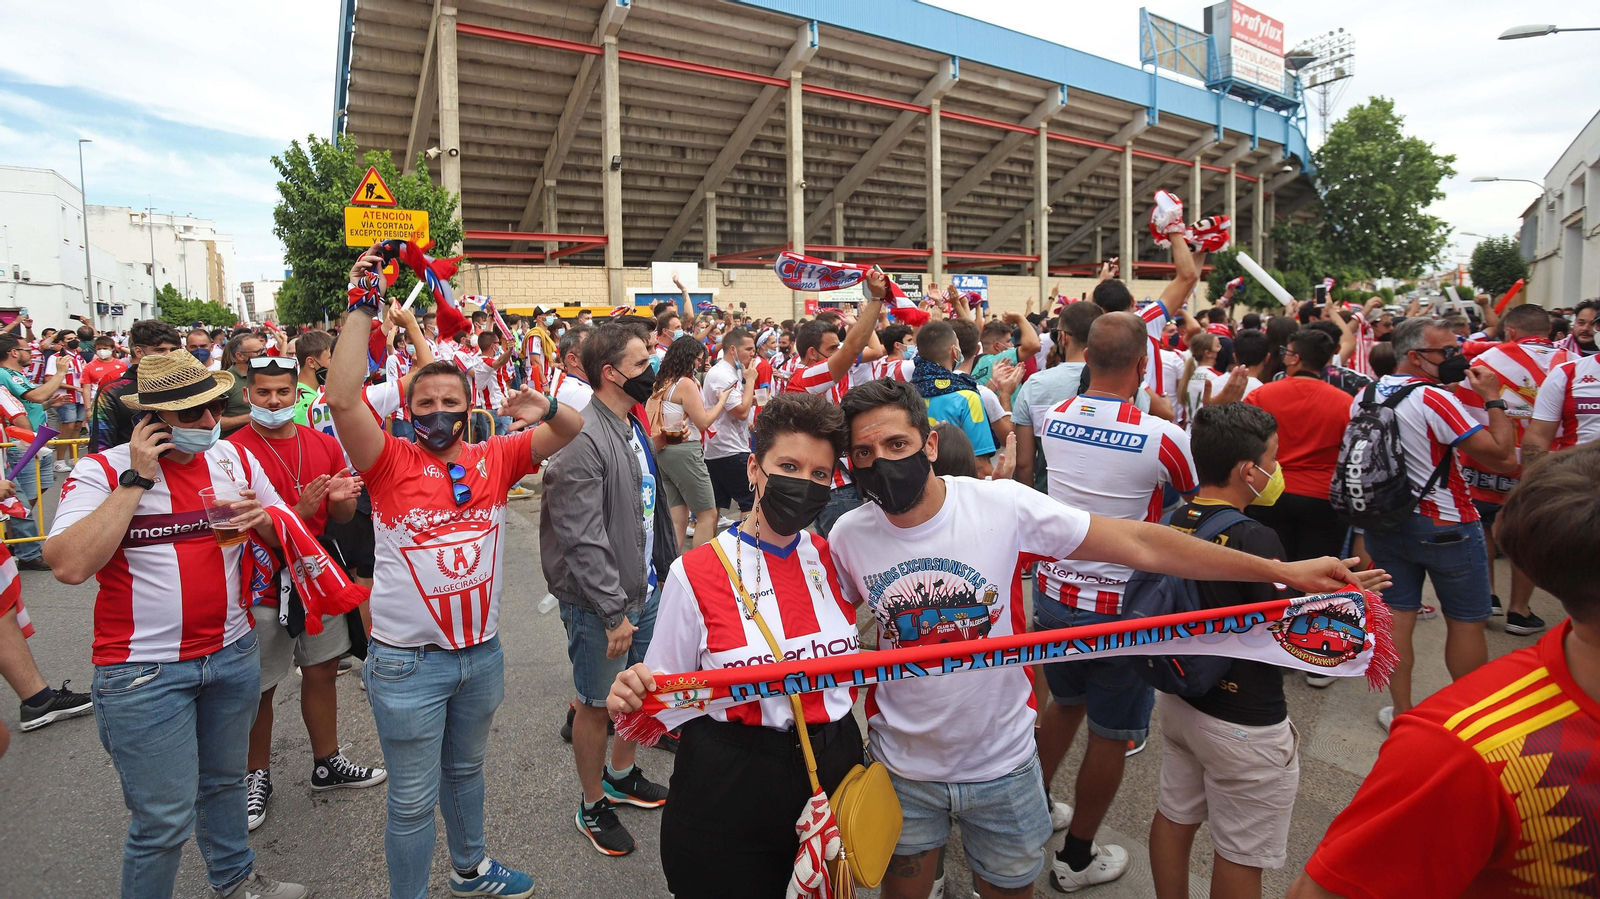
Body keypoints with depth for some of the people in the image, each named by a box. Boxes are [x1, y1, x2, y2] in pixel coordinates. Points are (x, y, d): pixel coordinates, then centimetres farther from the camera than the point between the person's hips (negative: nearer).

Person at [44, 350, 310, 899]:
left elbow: (284, 536, 11)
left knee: (225, 781, 24)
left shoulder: (236, 458, 3)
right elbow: (69, 565, -25)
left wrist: (260, 518, -12)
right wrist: (136, 481, -24)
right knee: (165, 819, 3)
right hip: (146, 673, -5)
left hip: (233, 654, 5)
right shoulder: (104, 471, -11)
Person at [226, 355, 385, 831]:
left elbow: (342, 518, 10)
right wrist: (299, 511, -29)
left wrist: (341, 499, -13)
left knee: (322, 670, 15)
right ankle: (257, 776, 29)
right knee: (259, 687, 8)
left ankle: (327, 764, 32)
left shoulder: (324, 444, 4)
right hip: (263, 585, -5)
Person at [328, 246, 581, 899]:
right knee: (414, 798, 9)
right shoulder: (390, 462, -10)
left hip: (482, 653, 5)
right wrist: (362, 308, -26)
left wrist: (545, 410, -25)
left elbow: (572, 432, -2)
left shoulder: (494, 459, 0)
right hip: (408, 662, -4)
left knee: (466, 770, 27)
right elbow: (343, 399, -25)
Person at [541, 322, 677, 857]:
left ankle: (621, 775, 45)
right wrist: (613, 612, -23)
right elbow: (582, 539, -25)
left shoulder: (637, 425, 6)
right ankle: (592, 807, 30)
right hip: (600, 603, -8)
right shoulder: (582, 437, -23)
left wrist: (670, 567, 13)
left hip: (647, 590, 9)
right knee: (597, 703, 9)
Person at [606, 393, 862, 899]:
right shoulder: (696, 573, -14)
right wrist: (629, 703, -28)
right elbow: (664, 707, -10)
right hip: (726, 798, -4)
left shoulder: (834, 561, -1)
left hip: (833, 778, 4)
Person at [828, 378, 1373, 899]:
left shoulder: (1001, 504, -20)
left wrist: (1280, 571, -19)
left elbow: (1139, 544, -19)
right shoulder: (847, 538, -13)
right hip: (902, 765, 2)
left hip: (1001, 760, -1)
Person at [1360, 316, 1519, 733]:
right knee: (1466, 621, 11)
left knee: (1396, 616, 10)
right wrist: (1493, 398, -10)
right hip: (1446, 527, -6)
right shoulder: (1434, 399, -20)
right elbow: (1504, 457, -19)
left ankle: (1401, 712, 18)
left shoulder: (1363, 398, 1)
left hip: (1385, 522, 6)